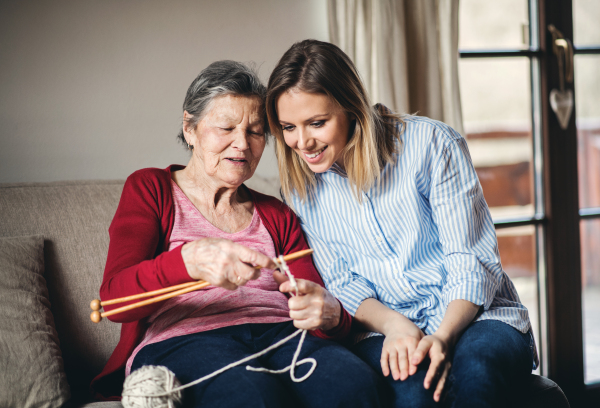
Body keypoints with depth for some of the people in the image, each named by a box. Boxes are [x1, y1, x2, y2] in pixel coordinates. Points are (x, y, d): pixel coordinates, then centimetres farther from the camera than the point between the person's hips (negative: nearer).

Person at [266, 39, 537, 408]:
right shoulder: (300, 185, 6)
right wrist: (393, 324, -14)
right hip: (386, 329, 1)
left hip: (475, 315, -1)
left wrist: (443, 337, -23)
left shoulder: (431, 145, -6)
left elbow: (473, 261, -6)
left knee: (473, 371, -36)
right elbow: (341, 282, 7)